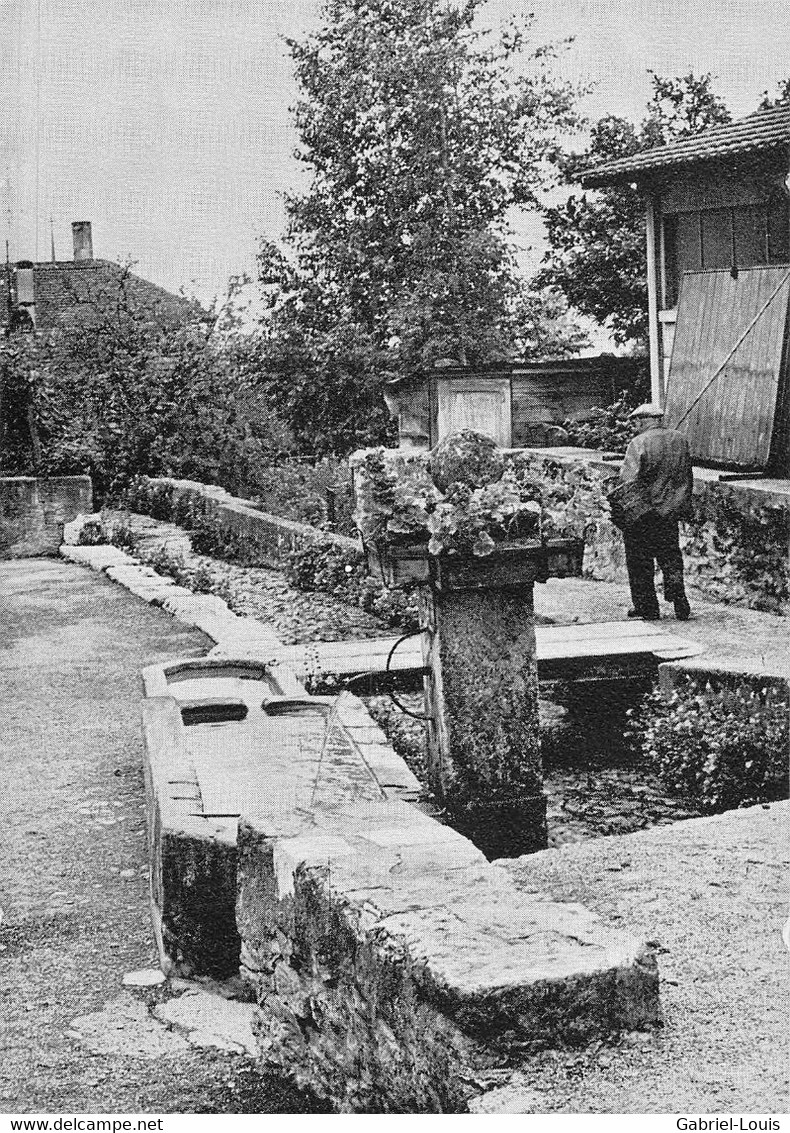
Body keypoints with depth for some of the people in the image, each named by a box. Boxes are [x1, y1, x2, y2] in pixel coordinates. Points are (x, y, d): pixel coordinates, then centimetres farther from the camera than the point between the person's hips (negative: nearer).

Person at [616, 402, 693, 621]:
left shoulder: (639, 443, -14)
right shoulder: (680, 440, 5)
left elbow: (629, 479, -19)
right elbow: (688, 477, 14)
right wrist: (684, 506, 23)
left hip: (642, 513, -5)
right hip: (671, 511, 5)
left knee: (640, 562, 6)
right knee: (670, 556, 14)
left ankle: (646, 608, 10)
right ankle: (679, 601, 6)